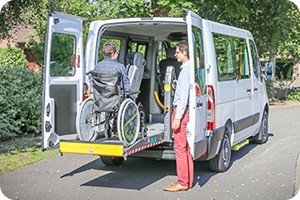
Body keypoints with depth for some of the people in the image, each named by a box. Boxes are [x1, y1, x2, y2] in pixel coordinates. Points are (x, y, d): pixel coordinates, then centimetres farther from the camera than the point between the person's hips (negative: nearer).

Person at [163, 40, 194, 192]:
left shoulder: (186, 70, -14)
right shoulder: (188, 68, 16)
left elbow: (184, 96, -20)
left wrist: (177, 117, -21)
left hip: (181, 110, -10)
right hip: (186, 110, 10)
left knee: (180, 148, -6)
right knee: (186, 148, 13)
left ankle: (182, 183, -2)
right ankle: (188, 180, 20)